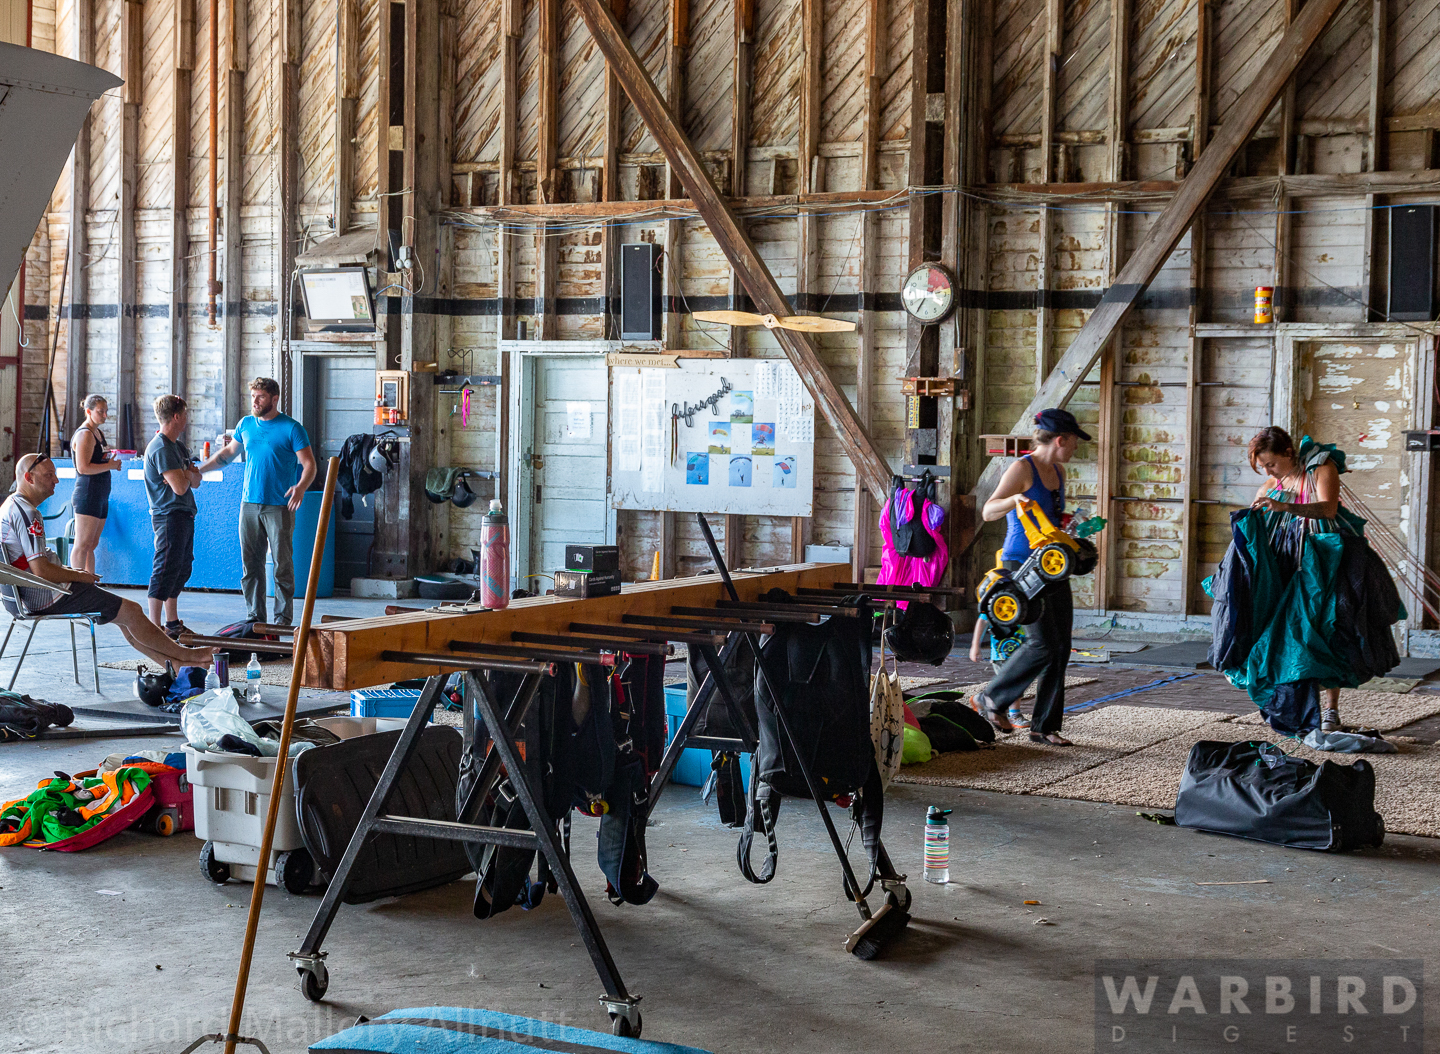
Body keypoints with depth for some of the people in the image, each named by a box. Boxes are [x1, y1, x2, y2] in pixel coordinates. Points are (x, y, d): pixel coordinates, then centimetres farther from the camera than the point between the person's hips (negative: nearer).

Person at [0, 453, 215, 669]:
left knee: (125, 612, 13)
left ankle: (172, 662, 13)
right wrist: (79, 576, -10)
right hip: (46, 599, -11)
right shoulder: (26, 514, -20)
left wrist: (67, 570, 14)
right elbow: (41, 571, -26)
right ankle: (185, 655, 4)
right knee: (131, 611, -7)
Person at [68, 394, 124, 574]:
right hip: (87, 496, -10)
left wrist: (112, 461, 10)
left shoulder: (99, 433, 18)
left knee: (92, 544, 10)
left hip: (100, 497, 10)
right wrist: (110, 466, -14)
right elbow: (83, 468, -19)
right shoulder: (85, 434, -11)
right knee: (82, 544, -9)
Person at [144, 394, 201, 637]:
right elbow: (179, 487, -22)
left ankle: (173, 624, 22)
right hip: (169, 515, -10)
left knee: (181, 569, 14)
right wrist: (188, 474, -1)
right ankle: (154, 628, -11)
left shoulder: (178, 446, 17)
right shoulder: (161, 448, -15)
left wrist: (191, 474, -6)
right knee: (166, 570, -11)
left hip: (184, 515, 10)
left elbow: (195, 482, 17)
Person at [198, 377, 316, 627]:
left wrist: (301, 487, -28)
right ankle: (254, 616, 12)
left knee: (282, 563, -3)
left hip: (280, 506, -5)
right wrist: (199, 470, 19)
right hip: (249, 503, 5)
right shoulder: (246, 424, 11)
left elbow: (309, 465, -9)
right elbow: (228, 452, 26)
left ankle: (283, 617, 3)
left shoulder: (291, 428, -5)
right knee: (250, 564, 5)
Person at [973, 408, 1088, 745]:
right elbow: (988, 511, -20)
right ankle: (994, 698, 7)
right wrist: (1014, 500, -35)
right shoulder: (1022, 468, -10)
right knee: (1044, 643, -14)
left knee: (1061, 646, 3)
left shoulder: (1058, 471, 15)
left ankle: (1044, 726, 10)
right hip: (1022, 565, -8)